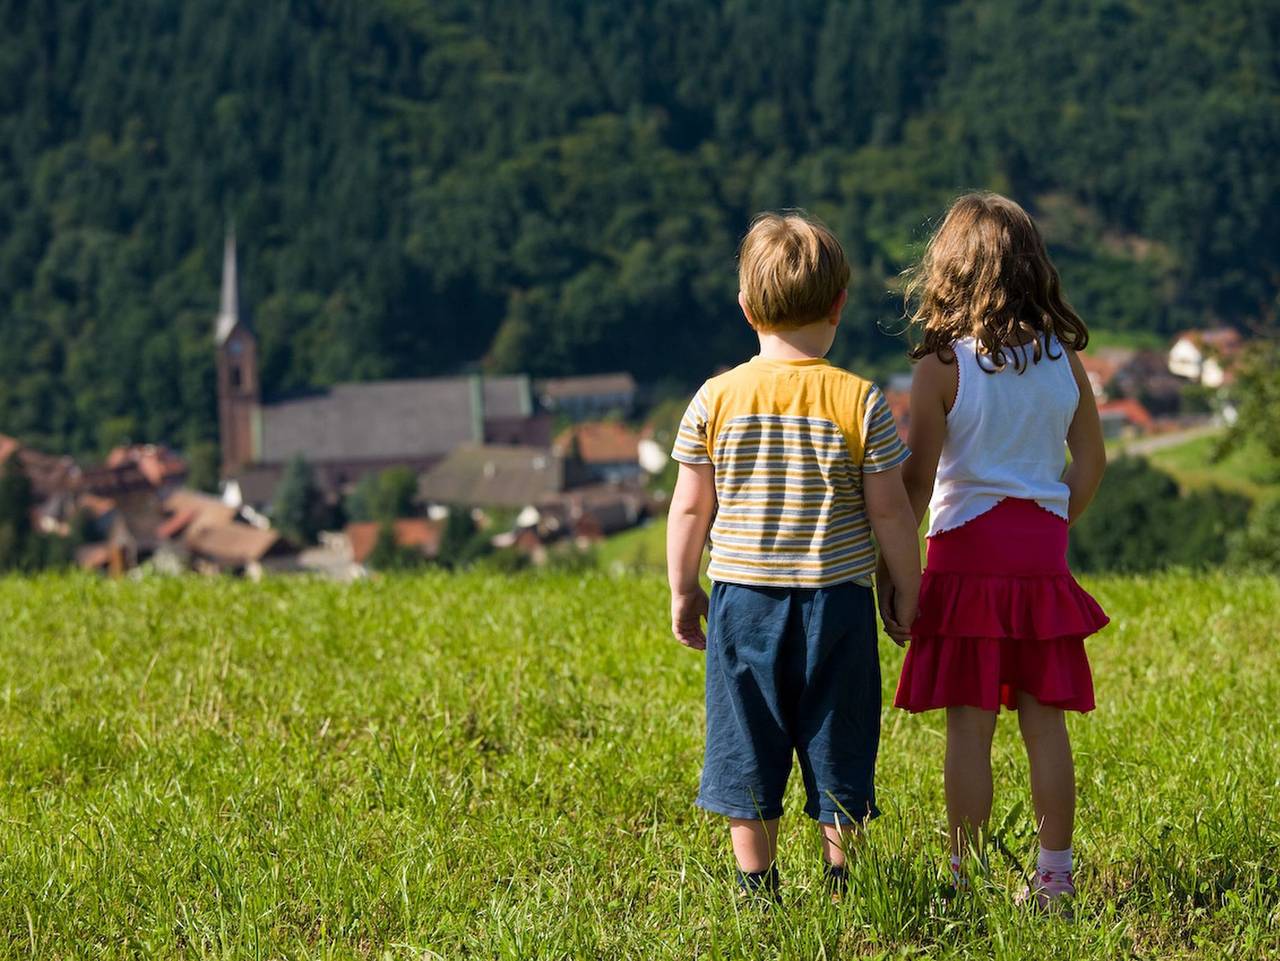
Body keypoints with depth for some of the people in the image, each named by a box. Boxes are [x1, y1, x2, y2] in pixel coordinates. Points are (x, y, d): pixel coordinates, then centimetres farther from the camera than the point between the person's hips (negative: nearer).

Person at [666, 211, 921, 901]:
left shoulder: (717, 398, -4)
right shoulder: (860, 402, -8)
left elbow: (690, 507, 0)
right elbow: (889, 510, -5)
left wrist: (682, 591, 11)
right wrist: (906, 588, 8)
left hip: (743, 594, 1)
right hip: (837, 595, -1)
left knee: (748, 747, 9)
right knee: (837, 744, 9)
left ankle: (757, 887, 13)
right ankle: (841, 879, 14)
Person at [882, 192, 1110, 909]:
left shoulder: (943, 365, -9)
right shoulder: (1063, 360, 4)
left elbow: (916, 480, -10)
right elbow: (1091, 463, 11)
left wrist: (893, 571, -1)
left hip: (968, 548, -4)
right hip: (1042, 553, 4)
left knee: (970, 726, -1)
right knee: (1045, 721, 8)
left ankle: (966, 880, 3)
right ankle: (1055, 877, 12)